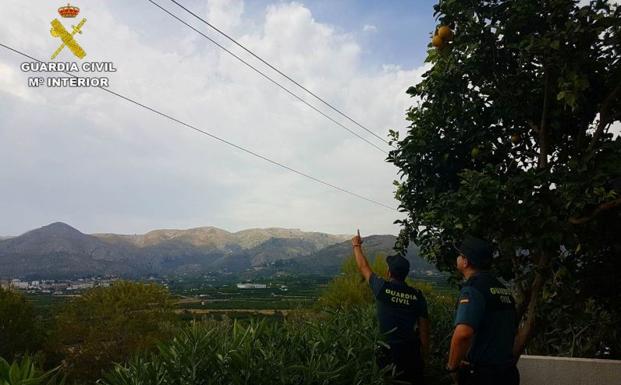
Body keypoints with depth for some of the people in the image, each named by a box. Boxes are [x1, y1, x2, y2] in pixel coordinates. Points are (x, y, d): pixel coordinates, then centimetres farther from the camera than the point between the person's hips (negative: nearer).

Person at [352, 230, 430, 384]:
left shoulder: (382, 288, -11)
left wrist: (357, 246, 19)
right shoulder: (417, 295, -4)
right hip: (412, 349, 3)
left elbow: (364, 267, 4)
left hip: (390, 350, -3)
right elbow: (424, 326, 0)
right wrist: (425, 351, 11)